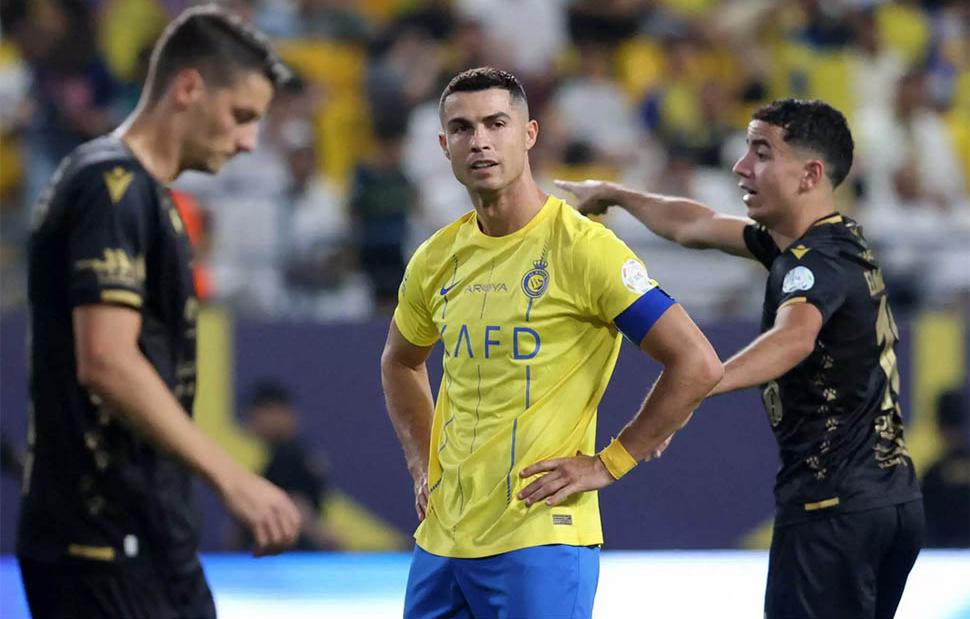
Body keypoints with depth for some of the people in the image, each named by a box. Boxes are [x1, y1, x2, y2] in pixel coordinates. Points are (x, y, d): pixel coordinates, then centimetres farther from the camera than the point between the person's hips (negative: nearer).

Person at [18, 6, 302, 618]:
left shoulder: (142, 192, 18)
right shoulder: (113, 185, -13)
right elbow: (105, 362, -24)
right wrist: (232, 477, -25)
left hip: (150, 538, 10)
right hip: (105, 543, -10)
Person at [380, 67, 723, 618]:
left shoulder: (581, 248, -10)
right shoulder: (437, 259, 9)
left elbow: (698, 365, -12)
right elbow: (400, 363, 29)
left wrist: (607, 464, -10)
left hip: (542, 539, -6)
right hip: (442, 539, 6)